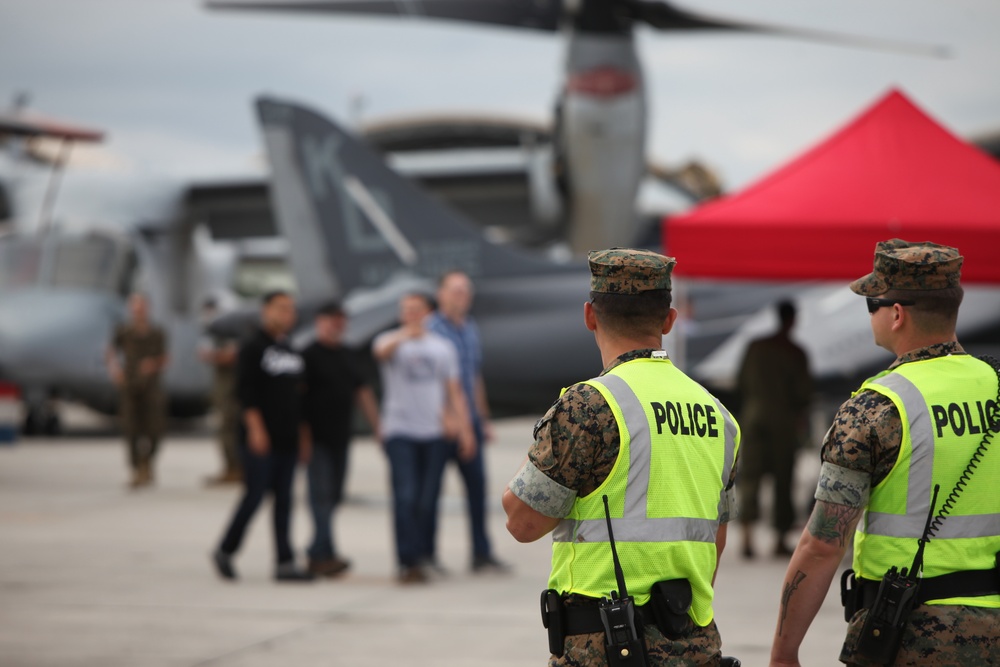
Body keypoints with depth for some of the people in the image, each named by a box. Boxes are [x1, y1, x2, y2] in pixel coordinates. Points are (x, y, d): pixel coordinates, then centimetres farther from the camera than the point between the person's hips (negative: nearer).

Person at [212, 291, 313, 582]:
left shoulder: (289, 350, 17)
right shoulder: (253, 347, -6)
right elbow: (245, 391, -13)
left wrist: (302, 437, 18)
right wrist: (256, 428, -20)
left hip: (287, 439, 7)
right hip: (260, 437, -7)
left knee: (284, 499, 5)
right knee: (255, 495, -6)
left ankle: (285, 563, 4)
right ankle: (225, 551, 10)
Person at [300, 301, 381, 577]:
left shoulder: (347, 357, 15)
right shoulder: (309, 355, -6)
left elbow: (363, 393, 19)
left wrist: (377, 427, 15)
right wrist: (303, 433, -16)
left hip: (340, 438, 7)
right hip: (317, 438, -7)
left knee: (333, 495, 9)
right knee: (321, 494, -11)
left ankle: (316, 554, 18)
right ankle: (325, 554, -15)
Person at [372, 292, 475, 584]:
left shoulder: (442, 347, 14)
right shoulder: (391, 341, 5)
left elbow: (454, 392, 13)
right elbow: (382, 351, -21)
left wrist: (464, 428, 4)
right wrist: (405, 334, -37)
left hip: (434, 433, 3)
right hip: (400, 431, -3)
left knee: (428, 500, 1)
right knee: (406, 497, -12)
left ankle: (419, 558, 10)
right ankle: (409, 560, -11)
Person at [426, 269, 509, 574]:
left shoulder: (470, 329, 15)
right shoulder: (430, 329, -8)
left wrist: (483, 419, 21)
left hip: (469, 421, 7)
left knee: (477, 483, 4)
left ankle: (481, 554, 8)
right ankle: (426, 553, 9)